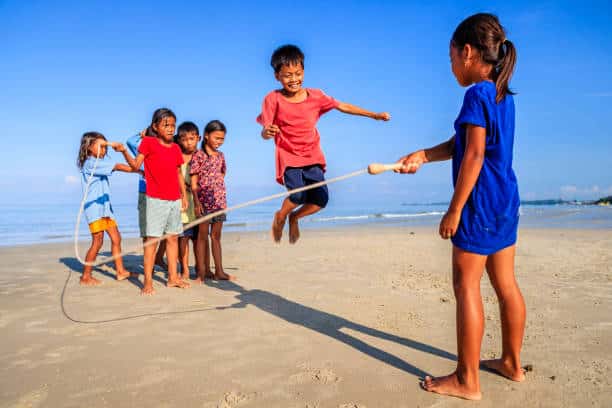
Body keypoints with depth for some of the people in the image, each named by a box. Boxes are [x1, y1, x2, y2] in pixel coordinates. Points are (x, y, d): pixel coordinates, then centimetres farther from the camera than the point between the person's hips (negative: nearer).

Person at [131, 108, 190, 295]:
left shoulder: (175, 148, 12)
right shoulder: (148, 142, -2)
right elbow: (136, 166, -5)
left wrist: (184, 195, 16)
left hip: (175, 200, 6)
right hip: (156, 199, -6)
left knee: (173, 238, 11)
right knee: (152, 239, -5)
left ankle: (173, 278, 20)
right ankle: (148, 282, 1)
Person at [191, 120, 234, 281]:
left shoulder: (220, 156, 13)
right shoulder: (198, 155, -5)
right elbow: (194, 181, -7)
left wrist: (223, 199, 14)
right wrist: (196, 202, -14)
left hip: (219, 200, 6)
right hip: (204, 200, -5)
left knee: (216, 235, 10)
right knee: (203, 235, 1)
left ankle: (219, 271, 15)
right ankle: (202, 271, 8)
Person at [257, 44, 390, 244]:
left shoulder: (315, 96, 1)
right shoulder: (273, 99, -8)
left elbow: (342, 106, 9)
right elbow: (265, 133, -8)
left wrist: (374, 115, 9)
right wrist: (267, 132, -34)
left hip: (313, 156, 4)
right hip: (289, 157, -3)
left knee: (320, 199, -7)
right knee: (298, 195, -23)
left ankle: (294, 217, 26)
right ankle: (280, 216, 13)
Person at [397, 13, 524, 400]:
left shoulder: (477, 94, -14)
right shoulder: (503, 95, 14)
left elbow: (474, 155, -19)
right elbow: (459, 145, 15)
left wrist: (454, 210, -17)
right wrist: (423, 155, 6)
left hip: (480, 203, -9)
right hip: (506, 200, 9)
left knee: (466, 286, -3)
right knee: (506, 284, 15)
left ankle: (467, 380, 6)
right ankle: (512, 362, 29)